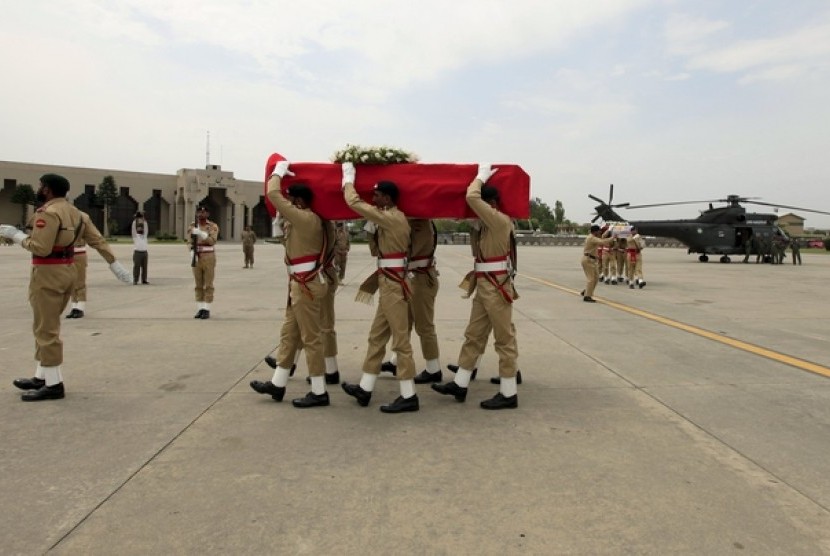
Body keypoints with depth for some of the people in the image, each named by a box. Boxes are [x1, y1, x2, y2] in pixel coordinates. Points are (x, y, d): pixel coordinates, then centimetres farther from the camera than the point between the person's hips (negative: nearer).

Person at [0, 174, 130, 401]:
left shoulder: (48, 212, -17)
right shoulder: (73, 211, 12)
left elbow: (41, 248, -22)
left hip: (48, 274, -10)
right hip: (67, 271, 10)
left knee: (46, 329, -2)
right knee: (47, 327, 18)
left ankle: (53, 384, 4)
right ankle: (42, 377, 28)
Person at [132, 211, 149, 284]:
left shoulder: (144, 236, 14)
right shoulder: (135, 236, 6)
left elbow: (146, 229, 5)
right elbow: (134, 229, -6)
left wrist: (143, 220, 2)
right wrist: (135, 221, -7)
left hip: (144, 252, 4)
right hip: (137, 252, -4)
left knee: (144, 267, 4)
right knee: (136, 267, -5)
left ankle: (144, 280, 10)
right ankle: (135, 280, -2)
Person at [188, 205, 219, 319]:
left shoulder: (213, 226, -4)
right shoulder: (192, 227, 7)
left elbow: (212, 241, -18)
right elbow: (191, 243, 9)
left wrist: (201, 233, -30)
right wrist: (192, 252, -10)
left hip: (209, 258, -4)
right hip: (197, 258, 4)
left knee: (208, 285, -2)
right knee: (198, 286, 7)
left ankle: (207, 310, 3)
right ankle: (200, 309, 12)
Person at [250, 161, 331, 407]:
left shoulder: (304, 219, -18)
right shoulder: (310, 219, 11)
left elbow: (273, 195, -18)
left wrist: (279, 171, -2)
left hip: (307, 285, -10)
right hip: (302, 284, 10)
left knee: (310, 338, -3)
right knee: (289, 334, 15)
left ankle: (319, 392, 6)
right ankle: (277, 384, 25)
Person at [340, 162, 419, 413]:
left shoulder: (391, 218, -16)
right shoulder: (393, 218, 13)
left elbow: (354, 203, -15)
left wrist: (348, 176, -2)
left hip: (393, 285, -10)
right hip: (391, 283, 10)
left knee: (400, 340, -4)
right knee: (376, 337, 15)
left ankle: (409, 396, 4)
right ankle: (364, 389, 24)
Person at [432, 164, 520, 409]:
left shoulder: (500, 221, -16)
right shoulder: (486, 225, 12)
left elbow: (472, 198, -23)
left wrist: (481, 176, -8)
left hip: (497, 287, -9)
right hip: (484, 286, 9)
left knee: (504, 339, -1)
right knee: (473, 336, 13)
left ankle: (509, 394, 7)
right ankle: (459, 384, 22)